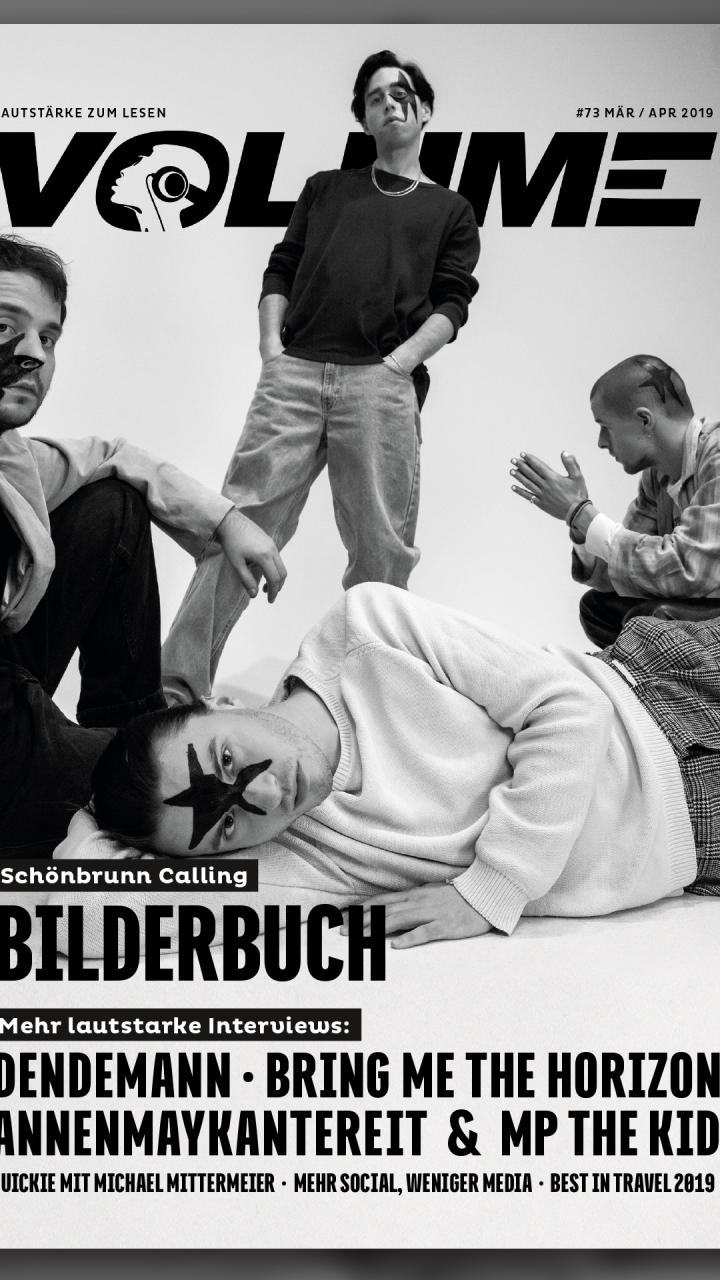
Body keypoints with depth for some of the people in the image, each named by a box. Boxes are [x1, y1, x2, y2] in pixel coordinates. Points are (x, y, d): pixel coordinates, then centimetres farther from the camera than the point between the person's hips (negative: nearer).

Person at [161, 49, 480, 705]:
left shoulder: (451, 211, 20)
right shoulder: (325, 188, 27)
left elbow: (451, 307, 8)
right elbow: (280, 271, 20)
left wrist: (395, 364, -7)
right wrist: (271, 349, 3)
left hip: (382, 384, -1)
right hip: (293, 373, 1)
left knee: (382, 546, -4)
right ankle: (177, 685, -9)